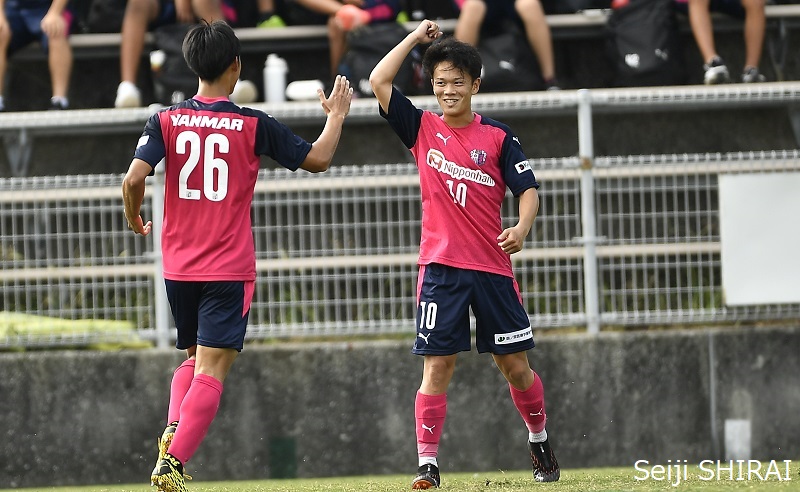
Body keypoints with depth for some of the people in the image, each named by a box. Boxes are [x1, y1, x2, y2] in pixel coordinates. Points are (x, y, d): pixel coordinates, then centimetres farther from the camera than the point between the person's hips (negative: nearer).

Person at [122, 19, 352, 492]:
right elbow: (318, 159, 3)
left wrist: (134, 217, 8)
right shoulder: (255, 125, -5)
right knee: (211, 371, -4)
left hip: (179, 267, 4)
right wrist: (336, 115, 20)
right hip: (229, 269, -3)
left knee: (193, 358, 22)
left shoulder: (166, 121, -2)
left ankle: (173, 431, -2)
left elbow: (134, 178, -13)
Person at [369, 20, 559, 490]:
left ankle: (540, 442, 29)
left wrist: (521, 228, -18)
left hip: (492, 266, 0)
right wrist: (417, 37, 0)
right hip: (441, 267, 0)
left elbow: (528, 188, 1)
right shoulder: (422, 129, 4)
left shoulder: (498, 136, 3)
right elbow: (379, 81, -4)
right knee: (438, 366, -8)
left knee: (515, 366, 8)